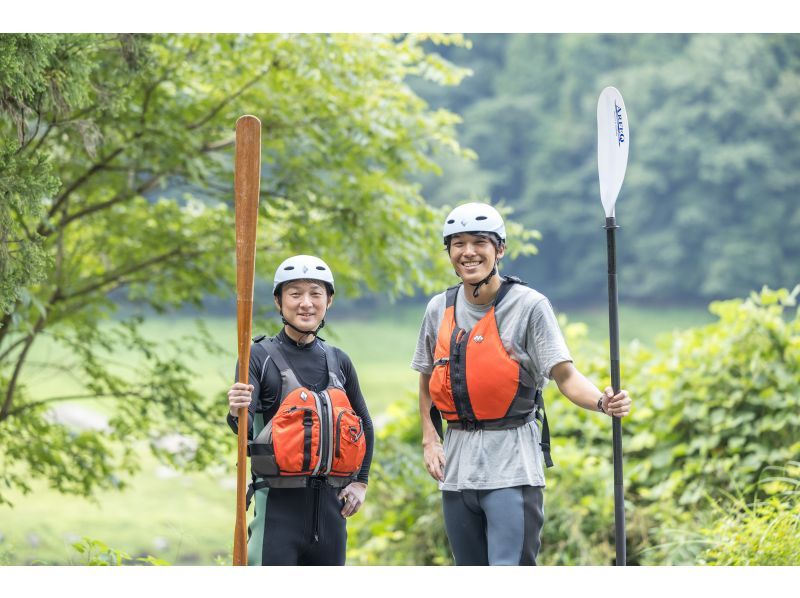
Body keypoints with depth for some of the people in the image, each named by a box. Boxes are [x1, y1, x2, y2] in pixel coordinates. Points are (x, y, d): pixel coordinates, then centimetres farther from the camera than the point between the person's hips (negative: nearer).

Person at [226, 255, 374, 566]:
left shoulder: (337, 361, 11)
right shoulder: (260, 356, -3)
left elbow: (363, 424, 24)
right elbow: (245, 427, -16)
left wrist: (360, 482, 14)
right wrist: (236, 413, -39)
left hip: (330, 502, 5)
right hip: (279, 503, -5)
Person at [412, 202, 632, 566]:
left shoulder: (529, 305, -7)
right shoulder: (440, 309, 8)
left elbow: (565, 376, -13)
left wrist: (601, 402, -33)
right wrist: (429, 440, 7)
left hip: (511, 466, -5)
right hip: (457, 465, 5)